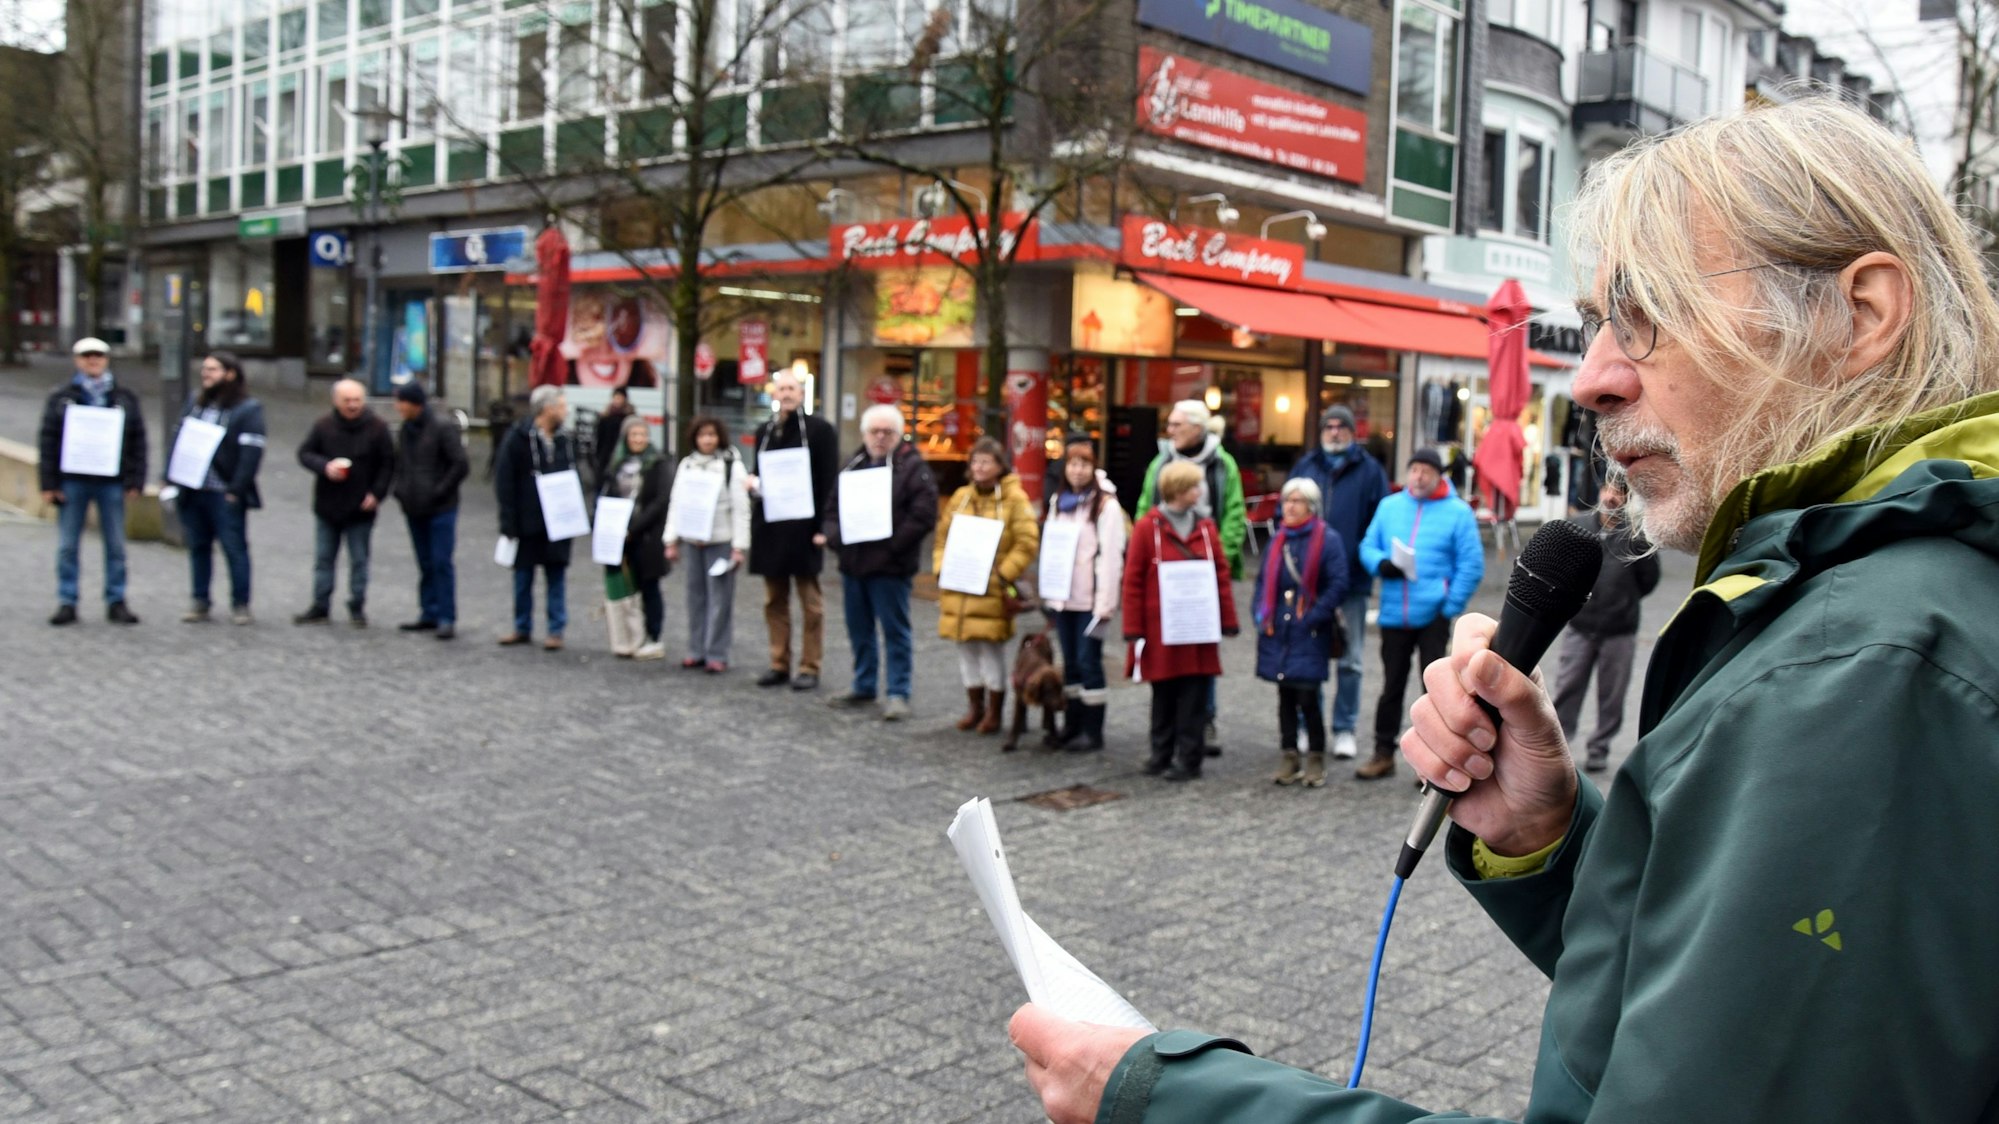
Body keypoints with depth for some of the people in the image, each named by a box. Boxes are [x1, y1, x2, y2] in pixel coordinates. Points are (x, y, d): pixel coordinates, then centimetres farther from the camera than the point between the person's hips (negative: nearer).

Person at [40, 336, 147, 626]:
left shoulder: (125, 398, 6)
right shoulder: (61, 398, 4)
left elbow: (138, 442, 4)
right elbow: (49, 441, 2)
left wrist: (135, 481, -3)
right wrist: (49, 483, -5)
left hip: (112, 482, 0)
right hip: (72, 480, 0)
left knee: (116, 546, 5)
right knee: (68, 547, 4)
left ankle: (116, 602, 13)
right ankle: (67, 603, 12)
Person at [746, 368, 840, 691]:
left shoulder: (819, 429, -4)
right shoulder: (764, 432, 14)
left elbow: (828, 481, -8)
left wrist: (822, 526, -15)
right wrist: (754, 484, -1)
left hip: (803, 527, -6)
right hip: (769, 527, 6)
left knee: (810, 602, 1)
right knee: (774, 601, 10)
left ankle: (809, 667, 6)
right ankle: (779, 664, 18)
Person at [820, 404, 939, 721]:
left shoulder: (912, 467, -7)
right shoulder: (853, 464, 14)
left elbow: (923, 516, -15)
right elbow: (833, 507, 19)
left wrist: (892, 544, -18)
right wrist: (832, 535, 0)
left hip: (890, 567, -7)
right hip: (853, 562, 7)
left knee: (895, 631, -1)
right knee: (859, 630, 16)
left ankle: (898, 694, 6)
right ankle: (863, 687, 28)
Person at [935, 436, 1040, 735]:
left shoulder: (1014, 499, -5)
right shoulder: (961, 497, 11)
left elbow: (1028, 542, -9)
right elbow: (943, 537, 17)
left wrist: (1005, 575, -13)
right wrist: (941, 570, 6)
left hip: (992, 591, -5)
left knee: (992, 651, -1)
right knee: (966, 649, 11)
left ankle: (994, 711, 12)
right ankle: (974, 706, 24)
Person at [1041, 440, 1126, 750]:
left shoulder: (1105, 505, -9)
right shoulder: (1058, 501, 13)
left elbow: (1110, 557, -13)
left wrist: (1105, 603, -16)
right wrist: (1048, 591, 11)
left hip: (1090, 599, -6)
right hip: (1062, 596, 6)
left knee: (1088, 662, -3)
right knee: (1070, 662, 12)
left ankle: (1093, 731, 4)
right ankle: (1071, 725, 19)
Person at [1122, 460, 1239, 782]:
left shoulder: (1205, 527, 5)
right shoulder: (1148, 527, -5)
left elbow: (1222, 575, 6)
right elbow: (1133, 582, -5)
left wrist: (1228, 620, 2)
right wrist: (1134, 631, -7)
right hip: (1160, 629, -2)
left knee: (1194, 697, 3)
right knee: (1163, 695, 10)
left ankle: (1188, 759, 10)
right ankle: (1161, 755, 22)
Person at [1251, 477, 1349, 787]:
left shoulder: (1328, 540, -5)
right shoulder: (1277, 541, 12)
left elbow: (1338, 585, -8)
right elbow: (1263, 581, 20)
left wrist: (1313, 617, -13)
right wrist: (1261, 614, 6)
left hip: (1310, 635, -5)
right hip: (1278, 634, 5)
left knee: (1307, 697, -6)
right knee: (1285, 697, 10)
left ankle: (1316, 761, 6)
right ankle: (1288, 757, 18)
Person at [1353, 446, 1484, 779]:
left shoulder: (1458, 512, -4)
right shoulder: (1389, 506, 8)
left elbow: (1471, 566, -5)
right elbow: (1368, 545, 11)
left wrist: (1450, 607, -11)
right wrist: (1380, 563, -11)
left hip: (1432, 617, -4)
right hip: (1394, 614, 4)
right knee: (1392, 686, 13)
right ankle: (1383, 753, 23)